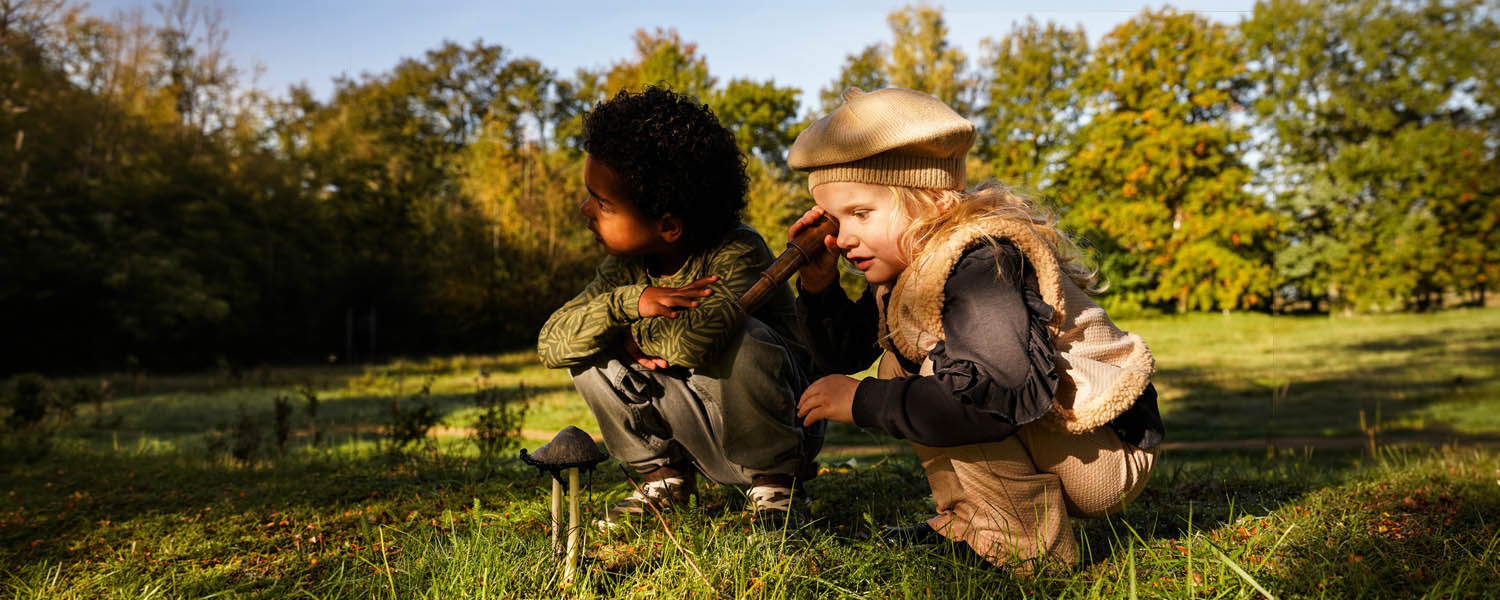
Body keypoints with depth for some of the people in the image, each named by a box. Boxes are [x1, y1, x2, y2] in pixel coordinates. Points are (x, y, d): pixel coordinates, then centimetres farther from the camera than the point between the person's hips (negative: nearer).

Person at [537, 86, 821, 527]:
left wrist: (635, 330, -24)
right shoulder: (626, 268, -6)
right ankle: (663, 476, 6)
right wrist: (627, 302, -30)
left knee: (741, 338, -36)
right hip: (697, 435, 5)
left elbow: (695, 339, -46)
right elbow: (549, 344, -15)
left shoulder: (739, 253, -26)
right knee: (588, 348, -11)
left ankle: (773, 481, -11)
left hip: (772, 423, -5)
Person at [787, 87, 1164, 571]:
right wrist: (817, 283, -9)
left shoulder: (980, 263, -27)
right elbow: (842, 356, 8)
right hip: (1043, 431, 9)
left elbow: (997, 395, -41)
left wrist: (863, 403, -30)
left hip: (1107, 454, -9)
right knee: (898, 366, 7)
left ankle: (1031, 543, -13)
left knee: (943, 383, -27)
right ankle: (967, 524, 7)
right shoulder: (903, 264, 1)